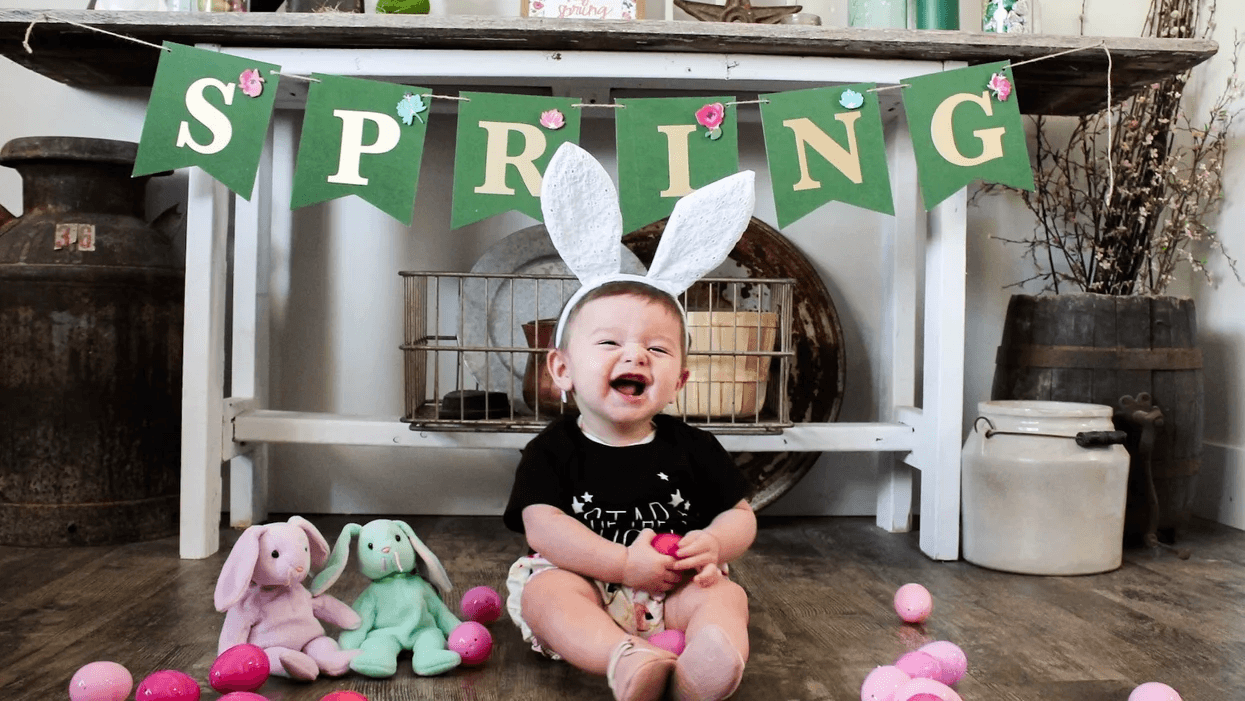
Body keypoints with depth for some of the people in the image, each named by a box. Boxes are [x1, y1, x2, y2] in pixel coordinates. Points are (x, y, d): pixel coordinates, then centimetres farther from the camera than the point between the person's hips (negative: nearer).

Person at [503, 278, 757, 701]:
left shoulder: (692, 447, 3)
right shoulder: (552, 450, -3)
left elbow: (740, 515, 8)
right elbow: (542, 525, -15)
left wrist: (714, 544, -17)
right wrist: (624, 563, -24)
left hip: (676, 588, 2)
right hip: (584, 582, -2)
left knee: (725, 595, -22)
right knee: (544, 589, -29)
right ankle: (627, 660, -52)